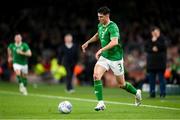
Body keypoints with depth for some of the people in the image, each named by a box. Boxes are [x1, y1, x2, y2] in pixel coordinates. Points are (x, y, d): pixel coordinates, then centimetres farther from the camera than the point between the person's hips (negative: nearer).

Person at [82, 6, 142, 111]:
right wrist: (87, 43, 25)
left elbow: (114, 42, -38)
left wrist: (101, 50, -43)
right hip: (104, 57, 6)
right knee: (96, 75, -18)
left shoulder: (112, 27, -22)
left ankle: (137, 93, 37)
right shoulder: (100, 25, 3)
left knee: (122, 84, 6)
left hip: (116, 58, -6)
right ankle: (101, 103, -16)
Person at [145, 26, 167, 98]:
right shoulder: (149, 40, 10)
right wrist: (152, 49, -12)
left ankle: (162, 93, 0)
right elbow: (146, 48, 6)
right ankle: (152, 92, 11)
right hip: (151, 61, 4)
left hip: (160, 61, -4)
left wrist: (155, 42, -14)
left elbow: (163, 47, -15)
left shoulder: (162, 39, -2)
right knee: (151, 78, 5)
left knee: (161, 77, -4)